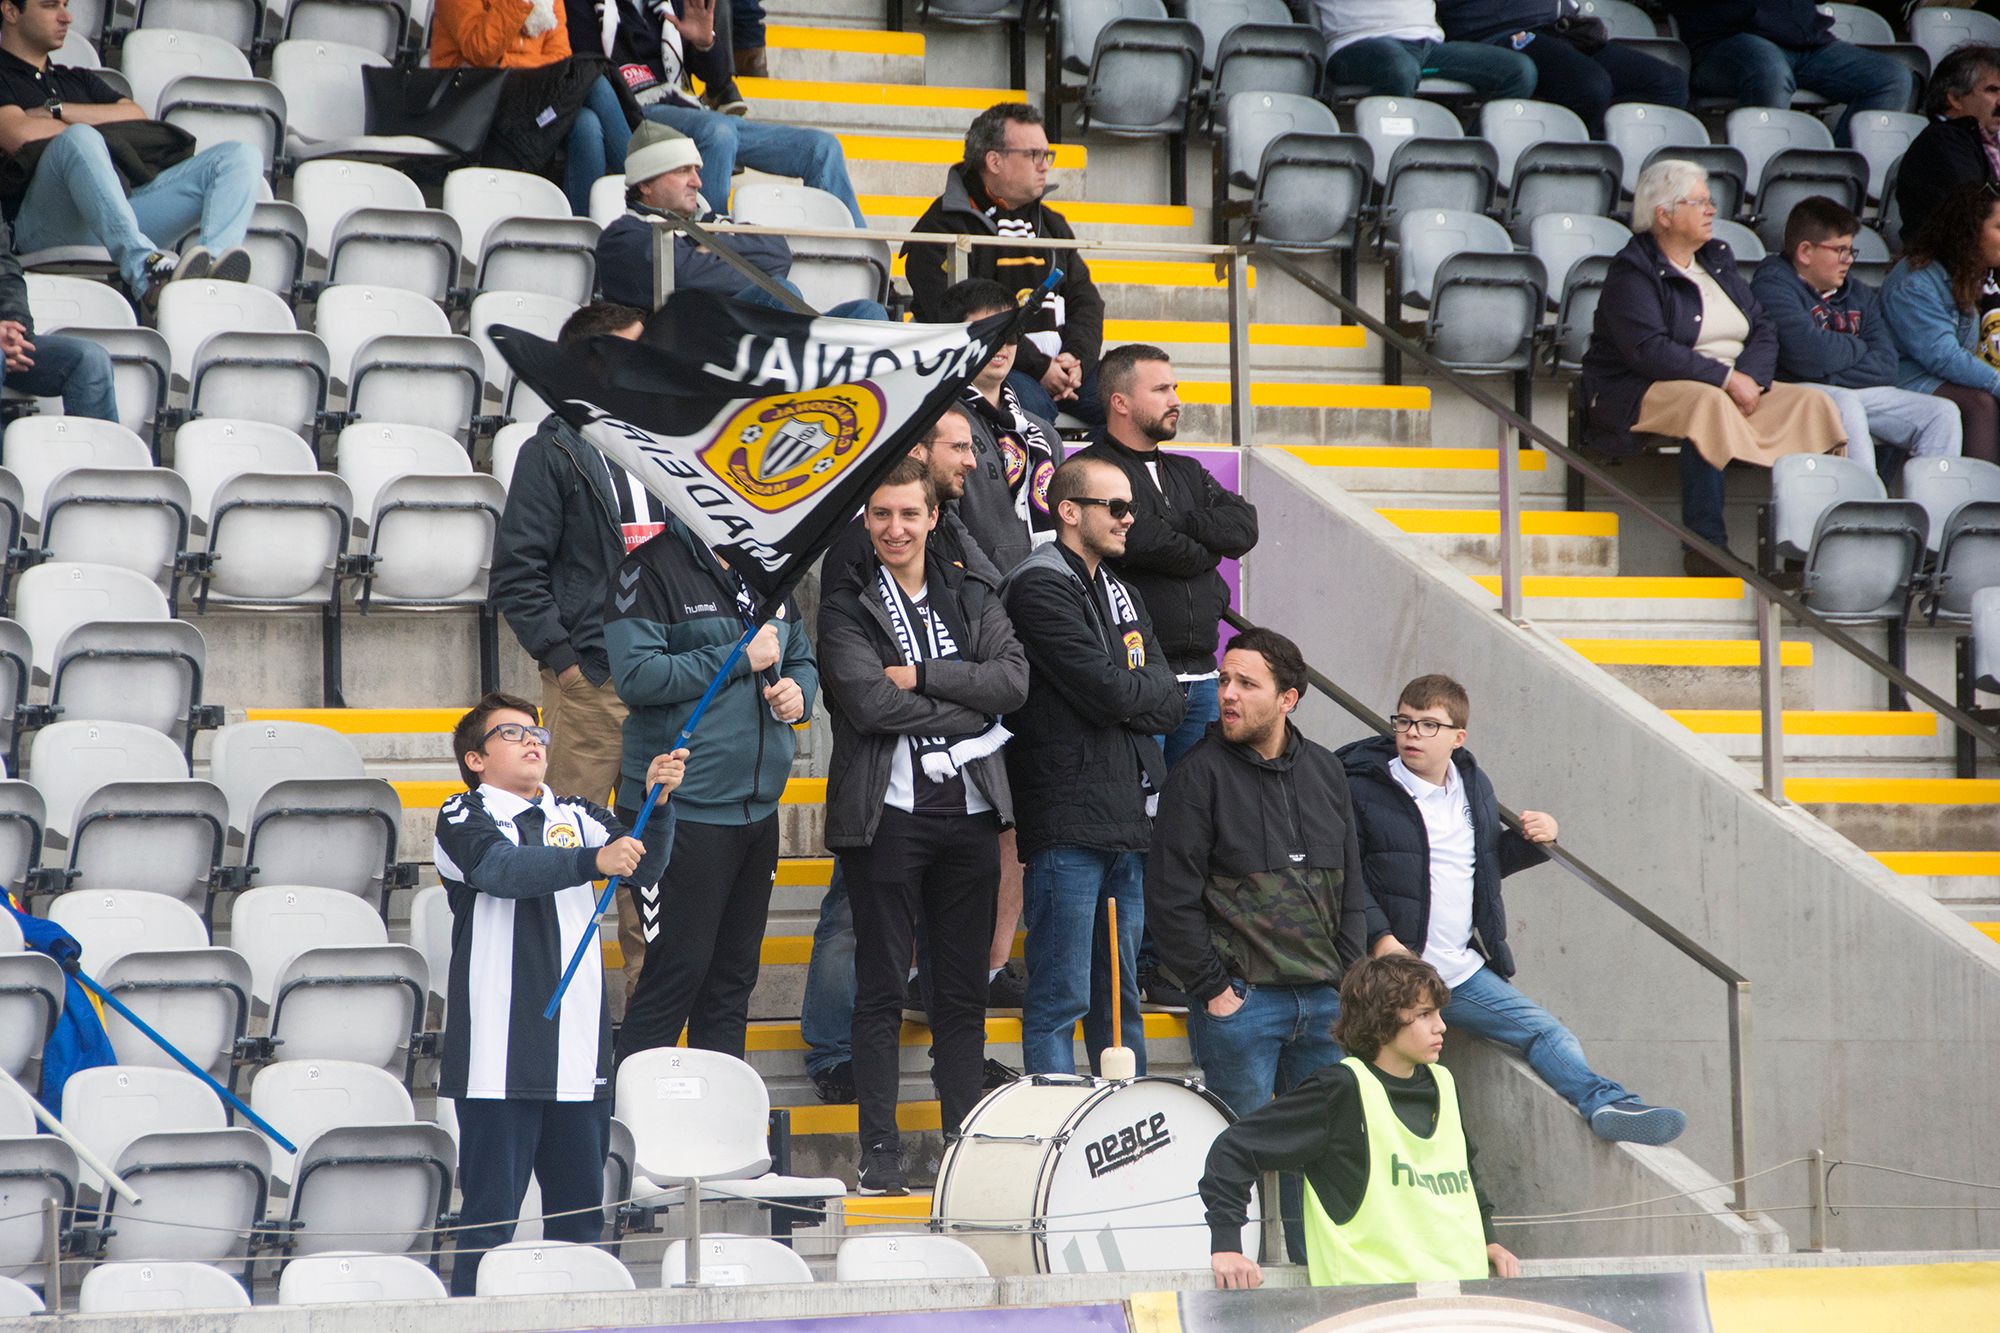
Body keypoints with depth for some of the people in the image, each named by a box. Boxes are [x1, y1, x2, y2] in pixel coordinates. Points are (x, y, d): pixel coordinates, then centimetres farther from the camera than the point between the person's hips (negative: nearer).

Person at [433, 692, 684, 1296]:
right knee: (491, 1213, -5)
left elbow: (641, 861, 0)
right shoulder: (462, 819, 0)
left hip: (577, 1050, 5)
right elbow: (504, 868, -21)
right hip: (500, 1054, -5)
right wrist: (594, 861, -35)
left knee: (580, 1213, 9)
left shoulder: (577, 817, 16)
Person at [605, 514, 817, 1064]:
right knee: (676, 972, -6)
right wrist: (740, 658, -17)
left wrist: (797, 691, 2)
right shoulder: (652, 569, -9)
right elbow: (635, 675, -20)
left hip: (758, 807, 7)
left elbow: (802, 659, 26)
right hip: (683, 809, -7)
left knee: (733, 976, 13)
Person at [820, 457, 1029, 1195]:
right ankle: (880, 1151, 1)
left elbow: (1013, 681, -2)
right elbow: (868, 700, -13)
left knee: (963, 989, 7)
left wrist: (922, 675, -11)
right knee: (881, 988, -2)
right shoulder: (846, 609, 2)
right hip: (887, 812, -4)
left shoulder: (973, 598, 14)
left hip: (969, 809, 4)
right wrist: (966, 714, -9)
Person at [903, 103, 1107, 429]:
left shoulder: (1051, 224, 22)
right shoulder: (943, 226, -3)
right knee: (1032, 405, -37)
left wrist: (1076, 357, -4)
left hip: (1056, 362, 7)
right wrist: (1037, 367, -19)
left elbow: (1084, 299, 18)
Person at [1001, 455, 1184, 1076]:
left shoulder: (1118, 593, 19)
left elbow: (1171, 703, 11)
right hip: (1068, 823, -9)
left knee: (1121, 997, 14)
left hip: (1129, 821, 9)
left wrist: (1124, 695, -7)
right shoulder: (1040, 587, -9)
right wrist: (1144, 687, 3)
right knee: (1061, 998, -7)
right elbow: (1107, 692, -17)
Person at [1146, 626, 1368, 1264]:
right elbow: (1170, 898, -8)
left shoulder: (1325, 771, 11)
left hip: (1324, 1000, 5)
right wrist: (1212, 989, -10)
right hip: (1241, 1000, -5)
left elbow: (1351, 887, 16)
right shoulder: (1200, 774, -6)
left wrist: (1349, 978, 7)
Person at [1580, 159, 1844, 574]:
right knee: (1709, 405, -38)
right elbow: (1649, 352, -21)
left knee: (1811, 404, -14)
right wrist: (1727, 379, -24)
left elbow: (1763, 330, 11)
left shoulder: (1718, 259, 17)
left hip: (1732, 388, 7)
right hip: (1643, 394, -7)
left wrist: (1750, 377, -11)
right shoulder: (1632, 272, -7)